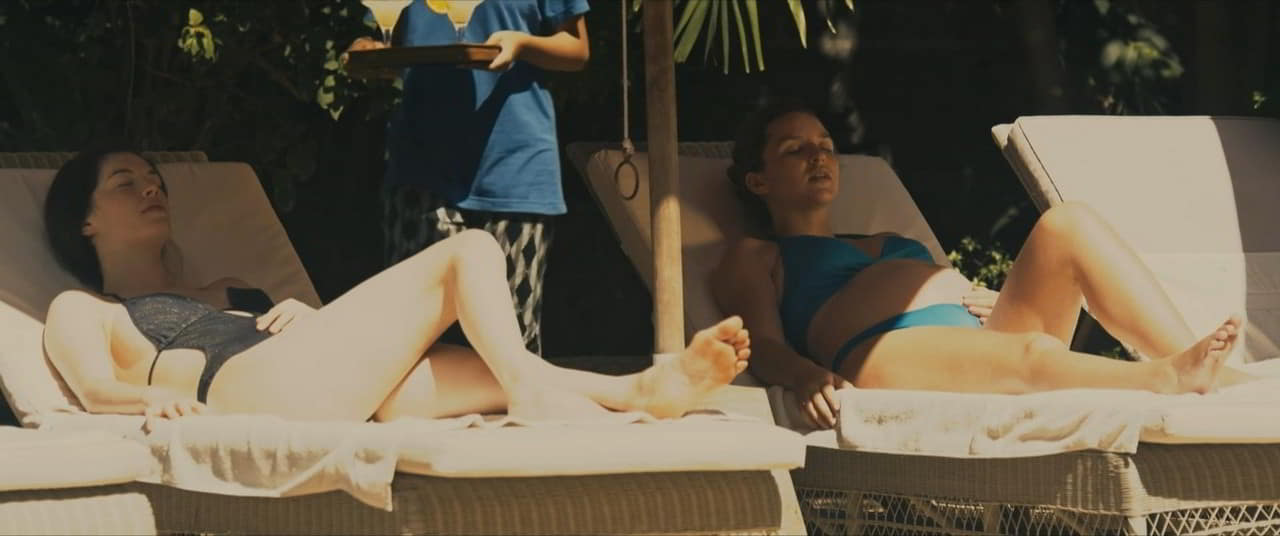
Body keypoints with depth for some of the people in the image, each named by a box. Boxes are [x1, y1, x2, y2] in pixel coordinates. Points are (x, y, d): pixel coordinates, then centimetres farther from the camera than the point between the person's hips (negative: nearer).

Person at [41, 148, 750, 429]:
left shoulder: (228, 292, 41)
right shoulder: (79, 311, 23)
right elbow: (95, 389, -1)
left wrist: (307, 317, 4)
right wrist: (156, 397, -25)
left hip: (345, 397, 7)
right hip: (251, 392, -7)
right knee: (465, 252, -10)